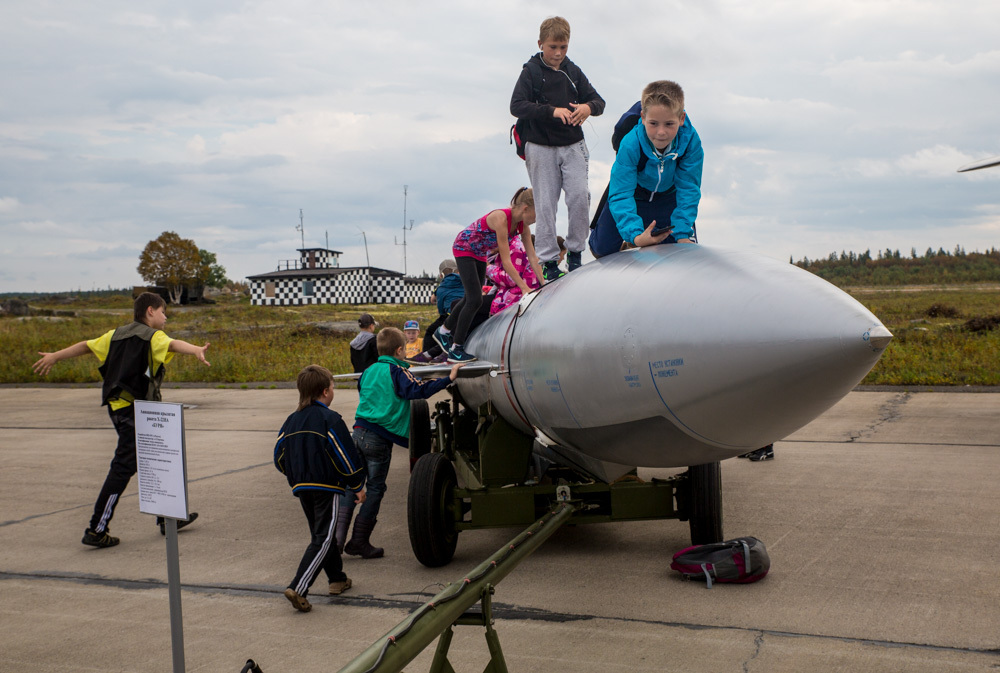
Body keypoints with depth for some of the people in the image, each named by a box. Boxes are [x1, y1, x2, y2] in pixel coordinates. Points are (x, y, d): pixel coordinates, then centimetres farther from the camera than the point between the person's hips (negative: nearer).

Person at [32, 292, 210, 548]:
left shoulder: (118, 333, 15)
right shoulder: (151, 336, -8)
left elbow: (87, 345, 24)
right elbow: (173, 344, -29)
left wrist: (54, 356, 37)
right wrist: (197, 350, -49)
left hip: (118, 406, 9)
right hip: (134, 407, -9)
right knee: (123, 467, -7)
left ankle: (166, 517, 27)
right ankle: (96, 530, -6)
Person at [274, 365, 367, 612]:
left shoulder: (291, 421, 8)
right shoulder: (330, 419, -12)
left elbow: (279, 458, 12)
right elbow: (347, 457, -12)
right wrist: (357, 487, -1)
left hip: (302, 489, 7)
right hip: (327, 488, -7)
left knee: (322, 533, 21)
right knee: (323, 540, -6)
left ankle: (337, 578, 31)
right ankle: (298, 588, -16)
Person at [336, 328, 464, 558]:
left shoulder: (369, 371, 12)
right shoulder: (397, 372, -7)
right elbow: (419, 389, -20)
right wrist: (448, 378, -20)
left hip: (359, 432, 6)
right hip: (379, 439, -6)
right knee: (374, 489, 5)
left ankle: (338, 535, 7)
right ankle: (359, 542, 10)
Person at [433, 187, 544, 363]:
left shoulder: (522, 224, -13)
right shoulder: (501, 218, -36)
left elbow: (532, 258, -9)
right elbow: (506, 261, -35)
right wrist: (525, 288, -36)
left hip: (480, 253, 8)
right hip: (463, 248, -8)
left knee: (471, 298, 15)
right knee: (475, 299, -14)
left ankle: (444, 332, 34)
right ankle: (456, 349, -4)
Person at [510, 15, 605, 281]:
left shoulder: (573, 72, 9)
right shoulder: (531, 72, -2)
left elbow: (598, 100, 10)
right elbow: (516, 105, -13)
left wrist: (589, 106, -15)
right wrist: (552, 111, -24)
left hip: (573, 146, 3)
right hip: (541, 147, -2)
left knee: (580, 196, -10)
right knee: (545, 204, 0)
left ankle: (575, 253, 5)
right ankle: (549, 261, 6)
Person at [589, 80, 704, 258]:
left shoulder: (690, 141, -31)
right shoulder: (630, 145, -37)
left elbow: (688, 190, -24)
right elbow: (620, 195, -38)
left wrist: (683, 233, -33)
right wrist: (635, 235, -53)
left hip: (668, 196, 2)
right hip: (633, 194, -2)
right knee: (603, 249, -10)